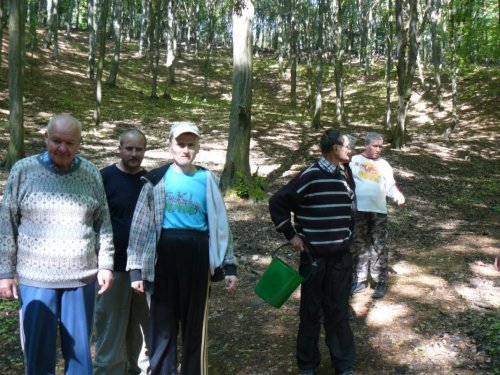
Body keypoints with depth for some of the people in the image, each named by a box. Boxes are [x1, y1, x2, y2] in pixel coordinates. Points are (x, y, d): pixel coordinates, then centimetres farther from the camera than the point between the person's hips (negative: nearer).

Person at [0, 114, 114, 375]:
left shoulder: (91, 173, 2)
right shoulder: (23, 170, -3)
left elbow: (103, 222, 7)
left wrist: (106, 265, 2)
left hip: (82, 277, 1)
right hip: (35, 278, -1)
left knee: (79, 349, 11)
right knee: (37, 352, 6)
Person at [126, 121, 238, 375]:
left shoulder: (207, 180, 4)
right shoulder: (157, 180, 1)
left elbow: (220, 226, 6)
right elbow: (141, 226, 1)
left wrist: (230, 266, 3)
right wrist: (136, 268, -3)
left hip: (197, 256, 1)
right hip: (165, 255, 0)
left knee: (195, 323, 10)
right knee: (162, 324, 6)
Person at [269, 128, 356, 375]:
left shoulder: (346, 175, 6)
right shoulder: (311, 176, -15)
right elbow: (277, 202, -12)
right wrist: (291, 234, -10)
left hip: (341, 256, 5)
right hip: (314, 256, -5)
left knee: (339, 311, 13)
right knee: (311, 311, 9)